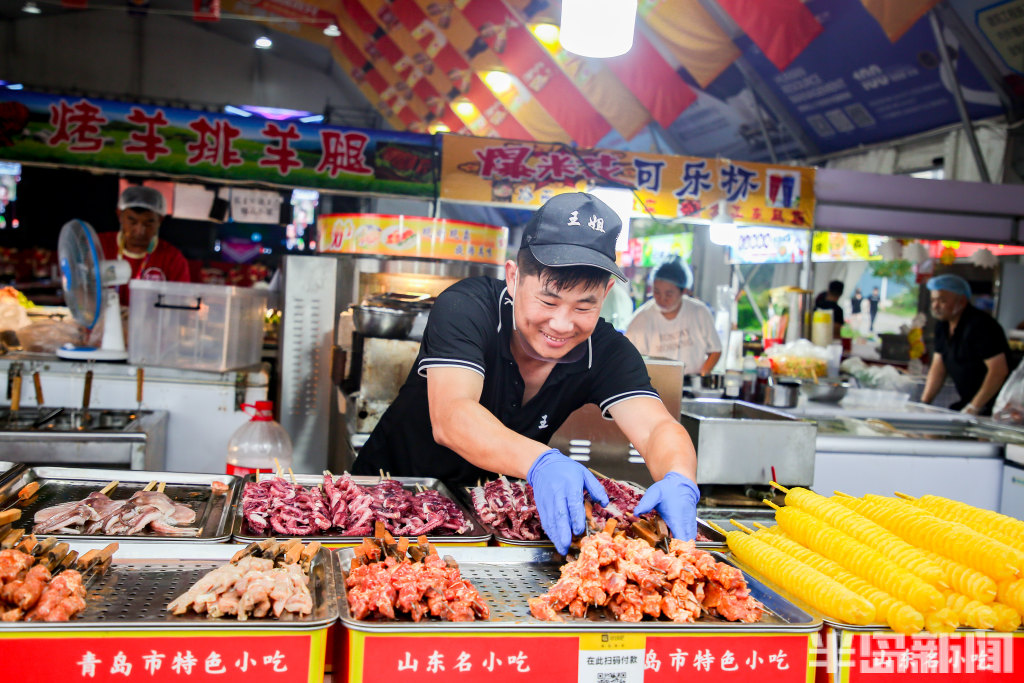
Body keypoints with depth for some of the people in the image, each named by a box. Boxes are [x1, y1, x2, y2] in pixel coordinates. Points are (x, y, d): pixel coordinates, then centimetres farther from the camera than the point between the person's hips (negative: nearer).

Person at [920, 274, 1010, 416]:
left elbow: (999, 371, -23)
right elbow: (938, 367, 12)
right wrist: (924, 403, 2)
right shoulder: (942, 326, 9)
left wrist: (973, 408, -22)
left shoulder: (980, 325, -18)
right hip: (968, 402, 8)